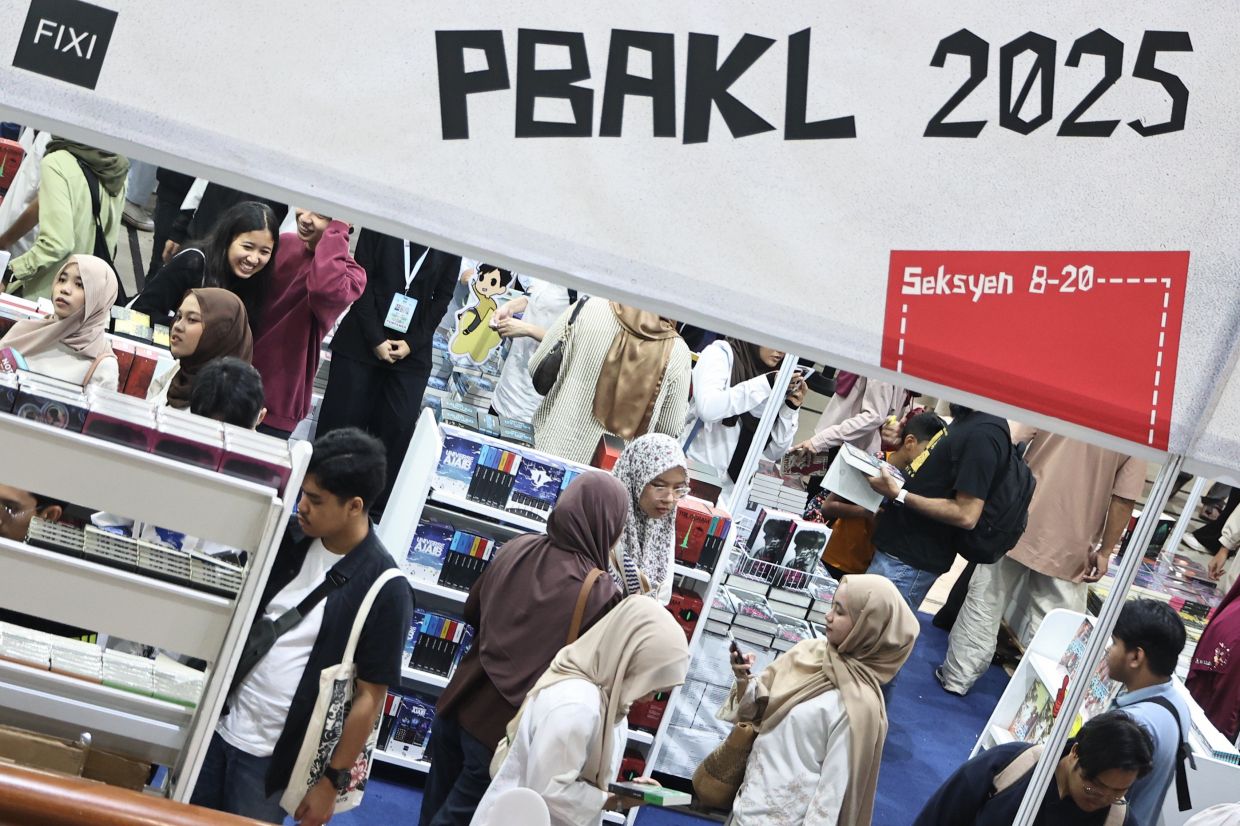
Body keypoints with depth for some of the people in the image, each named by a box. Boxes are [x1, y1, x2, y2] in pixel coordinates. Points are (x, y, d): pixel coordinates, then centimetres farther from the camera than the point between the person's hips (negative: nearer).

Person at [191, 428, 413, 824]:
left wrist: (332, 780, -10)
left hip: (273, 756, -5)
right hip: (218, 724, 5)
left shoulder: (385, 590, -17)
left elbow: (369, 696, -12)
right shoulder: (289, 539, -2)